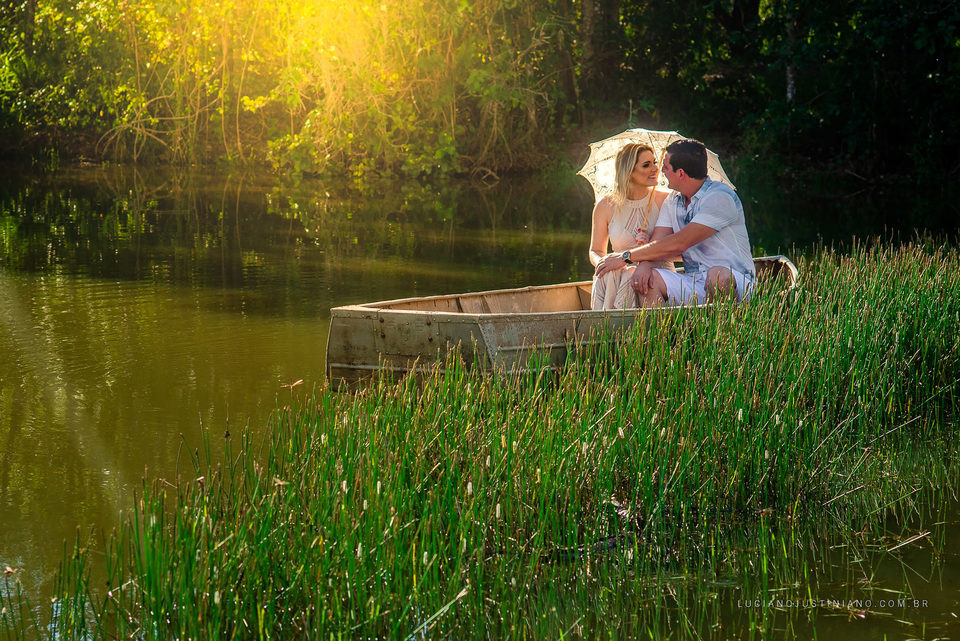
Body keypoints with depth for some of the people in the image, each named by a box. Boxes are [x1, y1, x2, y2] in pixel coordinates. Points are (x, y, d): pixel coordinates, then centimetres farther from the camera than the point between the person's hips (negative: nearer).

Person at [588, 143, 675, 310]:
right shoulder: (606, 206, 6)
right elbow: (595, 251, 14)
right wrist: (602, 262, -11)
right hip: (623, 270, 1)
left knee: (630, 278, -36)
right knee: (605, 277, -34)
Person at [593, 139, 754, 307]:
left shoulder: (720, 197, -13)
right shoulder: (673, 202, 15)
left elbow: (679, 244, -17)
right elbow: (656, 242, 6)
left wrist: (625, 257, -11)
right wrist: (644, 265, -20)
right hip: (693, 283, 6)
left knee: (718, 274, -40)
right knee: (642, 278, -18)